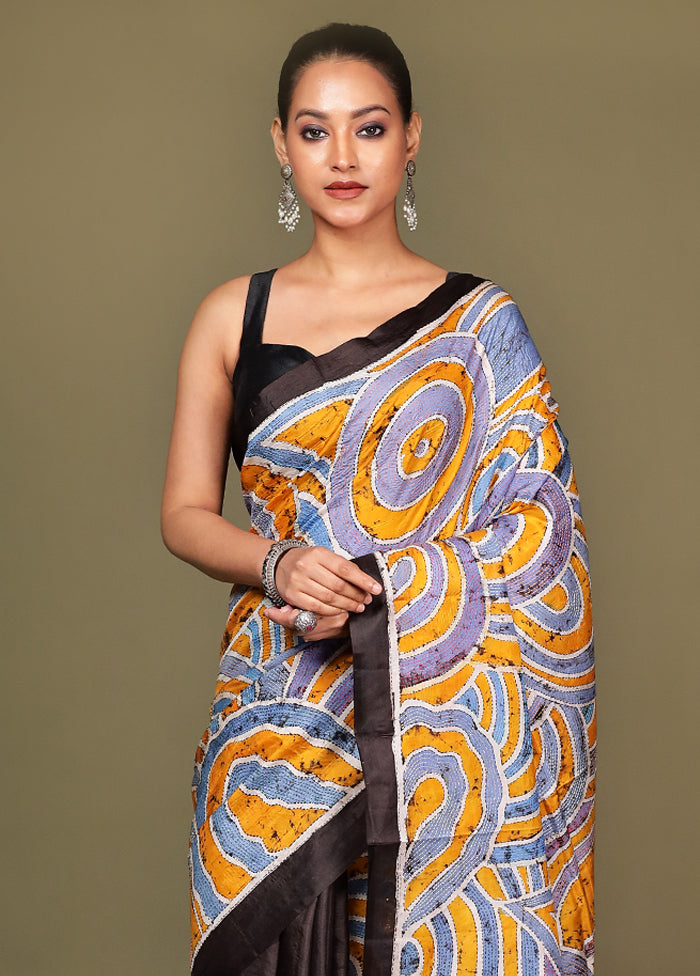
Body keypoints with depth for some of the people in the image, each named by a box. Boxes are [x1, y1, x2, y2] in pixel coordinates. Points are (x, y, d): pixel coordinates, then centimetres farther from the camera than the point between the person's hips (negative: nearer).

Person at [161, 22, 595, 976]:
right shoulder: (233, 315, 7)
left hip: (443, 701, -1)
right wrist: (277, 563, -13)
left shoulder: (479, 322, 2)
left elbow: (536, 522, -2)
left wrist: (380, 594, -15)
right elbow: (185, 514, 8)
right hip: (277, 702, 2)